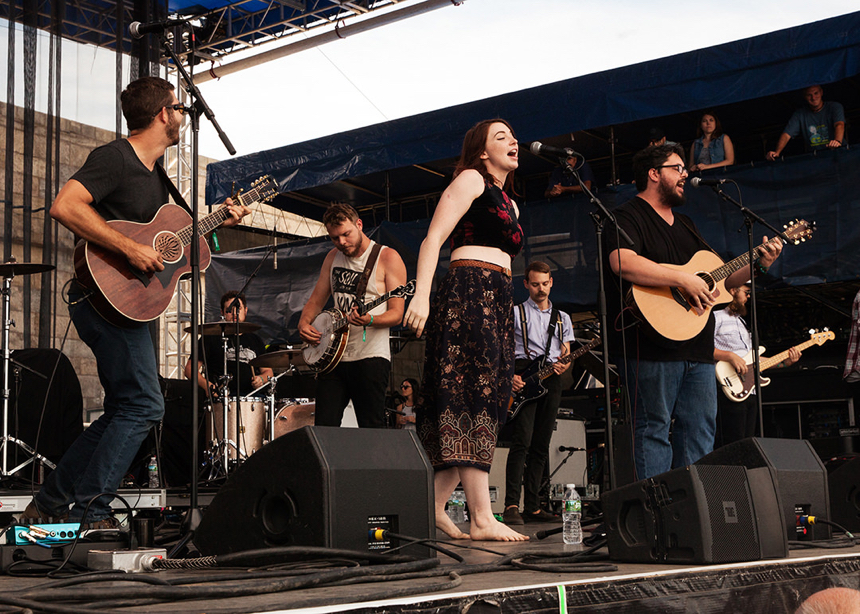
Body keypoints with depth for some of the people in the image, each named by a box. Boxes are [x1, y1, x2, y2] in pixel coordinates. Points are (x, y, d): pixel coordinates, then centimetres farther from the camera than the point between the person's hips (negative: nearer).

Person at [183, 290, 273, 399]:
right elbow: (190, 368, 4)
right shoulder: (211, 337, 7)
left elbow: (268, 371, 26)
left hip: (251, 395, 4)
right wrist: (209, 386, -14)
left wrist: (261, 379, 1)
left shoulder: (255, 341, 20)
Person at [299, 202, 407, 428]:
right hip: (333, 355, 5)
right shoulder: (333, 257, 14)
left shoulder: (388, 258, -5)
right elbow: (316, 300, 20)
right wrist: (304, 323, 0)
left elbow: (396, 314, -8)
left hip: (370, 356, -5)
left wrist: (369, 320, -28)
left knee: (372, 431, -7)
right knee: (323, 430, 1)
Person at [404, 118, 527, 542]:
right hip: (468, 291, -9)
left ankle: (433, 507, 5)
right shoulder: (471, 180, 2)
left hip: (498, 302, 9)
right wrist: (421, 295, -21)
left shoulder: (509, 204, 28)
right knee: (474, 401, -15)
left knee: (486, 404, 3)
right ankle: (482, 518, -19)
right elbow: (433, 239, -8)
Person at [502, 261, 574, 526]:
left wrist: (563, 365, -5)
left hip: (551, 381, 4)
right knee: (522, 441, -17)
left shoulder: (562, 318, 21)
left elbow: (567, 354, 19)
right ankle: (512, 505, -22)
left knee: (541, 446, 3)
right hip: (522, 379, -4)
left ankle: (532, 507, 6)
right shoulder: (515, 313, 9)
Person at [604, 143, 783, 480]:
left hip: (697, 349, 9)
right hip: (654, 347, -9)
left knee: (701, 434, 8)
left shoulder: (684, 225, 24)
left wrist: (759, 263, 12)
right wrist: (684, 279, -24)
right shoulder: (629, 217, -4)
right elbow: (622, 262, -25)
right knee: (654, 430, -7)